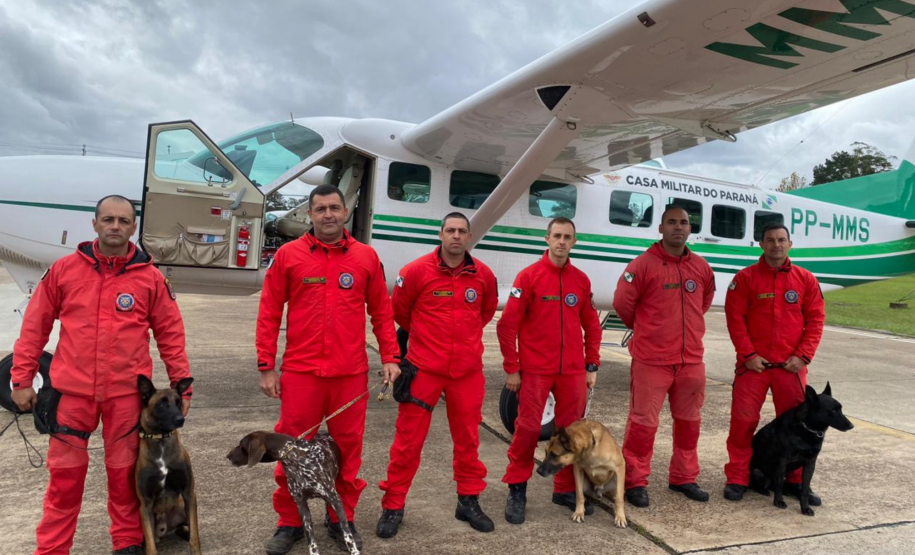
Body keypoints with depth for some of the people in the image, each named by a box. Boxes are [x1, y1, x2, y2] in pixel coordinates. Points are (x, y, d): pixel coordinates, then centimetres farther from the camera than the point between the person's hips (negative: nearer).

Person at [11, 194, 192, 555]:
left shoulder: (151, 278, -1)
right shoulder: (64, 269, 1)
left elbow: (170, 335, 2)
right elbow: (35, 326, 6)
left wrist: (182, 385, 0)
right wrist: (22, 379, 5)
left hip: (127, 393, 0)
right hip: (72, 390, 1)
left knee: (124, 472, 12)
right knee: (65, 474, 9)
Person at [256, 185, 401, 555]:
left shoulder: (366, 257, 4)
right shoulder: (288, 255, 1)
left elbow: (382, 312, 8)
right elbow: (269, 313, 2)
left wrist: (390, 357, 1)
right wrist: (266, 366, -1)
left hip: (351, 373, 1)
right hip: (300, 372, -1)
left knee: (348, 449, 11)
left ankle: (341, 518, 29)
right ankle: (289, 522, 26)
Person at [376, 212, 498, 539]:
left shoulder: (483, 275, 1)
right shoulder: (417, 271, -9)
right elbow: (399, 310, 5)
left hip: (468, 370, 3)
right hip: (424, 368, -3)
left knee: (468, 438, 13)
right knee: (409, 439, 3)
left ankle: (469, 501, 31)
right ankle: (393, 506, 18)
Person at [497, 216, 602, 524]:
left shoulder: (581, 280, 7)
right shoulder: (529, 276, -6)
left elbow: (591, 326, 13)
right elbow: (507, 324, -8)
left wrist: (592, 366, 10)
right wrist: (511, 369, -9)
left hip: (573, 371, 4)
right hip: (535, 370, -4)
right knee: (528, 429, -1)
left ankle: (566, 489, 25)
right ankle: (517, 489, 16)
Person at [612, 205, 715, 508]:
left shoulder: (701, 266, 6)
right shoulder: (643, 264, -11)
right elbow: (622, 303, -5)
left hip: (692, 360, 6)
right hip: (651, 360, -5)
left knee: (689, 421, 16)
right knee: (643, 422, 0)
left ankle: (684, 477, 33)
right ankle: (635, 482, 14)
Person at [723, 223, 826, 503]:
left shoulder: (806, 279, 6)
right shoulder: (745, 278, -1)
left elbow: (815, 320, 4)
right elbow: (735, 318, -4)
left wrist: (803, 356, -5)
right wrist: (748, 354, -10)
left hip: (791, 365, 2)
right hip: (753, 363, -2)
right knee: (743, 421, 0)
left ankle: (795, 480, 25)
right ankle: (737, 479, 13)